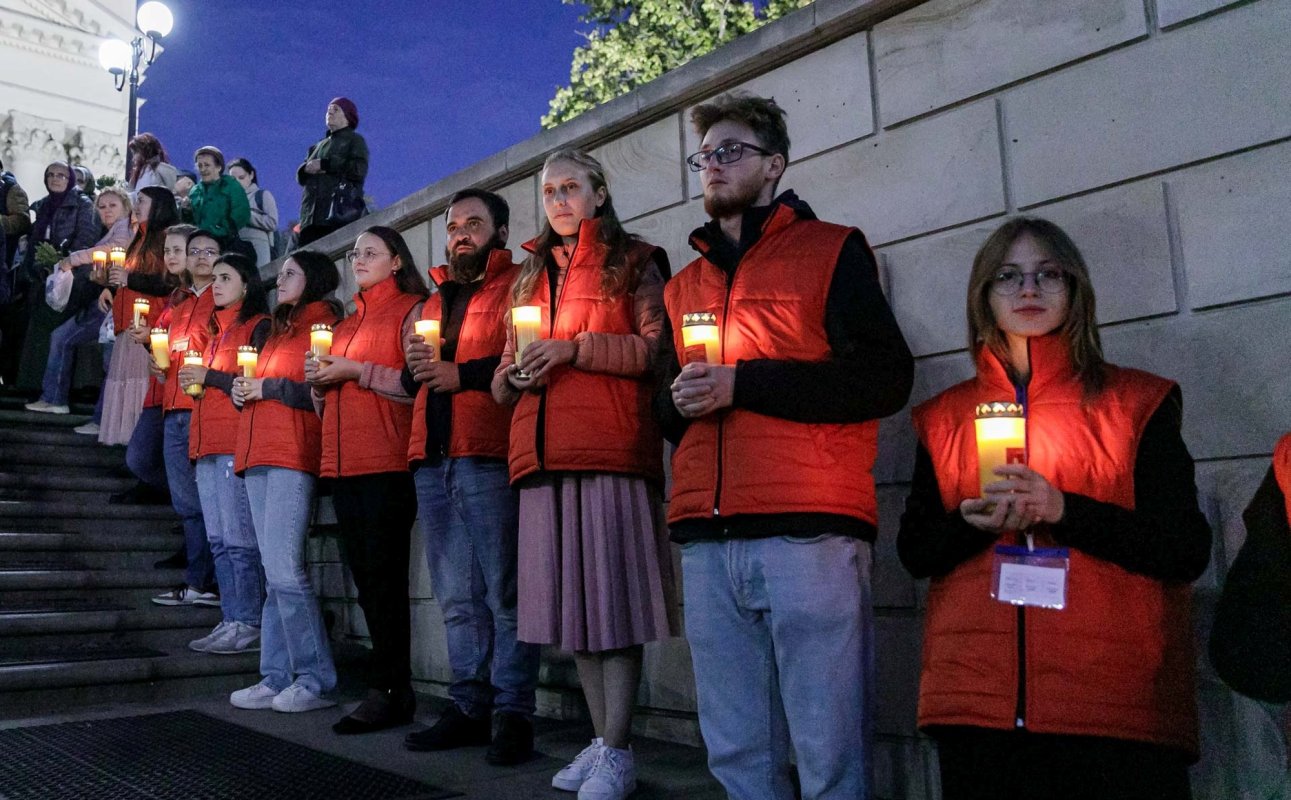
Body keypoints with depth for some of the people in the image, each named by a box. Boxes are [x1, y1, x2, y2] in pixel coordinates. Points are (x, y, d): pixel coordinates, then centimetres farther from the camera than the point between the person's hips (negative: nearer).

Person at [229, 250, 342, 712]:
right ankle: (277, 678, 10)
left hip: (293, 457, -8)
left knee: (284, 569, -14)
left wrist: (267, 387, -9)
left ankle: (316, 681, -8)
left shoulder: (323, 325, 0)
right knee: (275, 573, 6)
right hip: (259, 455, 8)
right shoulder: (280, 330, 25)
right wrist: (243, 391, 7)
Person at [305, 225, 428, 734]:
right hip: (343, 463, 8)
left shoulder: (411, 310, 1)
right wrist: (320, 381, 7)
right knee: (365, 577, 7)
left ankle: (385, 692, -1)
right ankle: (397, 689, 13)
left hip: (388, 463, -8)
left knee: (382, 574, -8)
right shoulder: (347, 323, 24)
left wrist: (356, 371, -12)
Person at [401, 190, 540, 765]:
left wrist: (463, 373, -13)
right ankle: (469, 708, 18)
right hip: (432, 462, 7)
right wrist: (416, 368, 7)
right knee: (457, 600, 10)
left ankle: (514, 714, 3)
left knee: (502, 594, -5)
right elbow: (414, 382, 28)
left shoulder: (516, 287, 4)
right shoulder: (435, 300, 25)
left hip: (488, 460, -7)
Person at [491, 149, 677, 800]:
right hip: (544, 453, 6)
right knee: (571, 599, 7)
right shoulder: (531, 276, 24)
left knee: (612, 598, -6)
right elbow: (505, 373, 26)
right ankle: (602, 740, 19)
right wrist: (514, 373, 3)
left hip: (612, 449, -5)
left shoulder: (633, 263, 8)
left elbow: (656, 348, -4)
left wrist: (576, 348, -13)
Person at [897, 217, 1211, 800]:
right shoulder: (943, 417, 12)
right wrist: (973, 522, -11)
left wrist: (1063, 509, -15)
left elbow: (1188, 550, -2)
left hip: (1117, 703, -1)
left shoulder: (1136, 402, 6)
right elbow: (914, 551, 10)